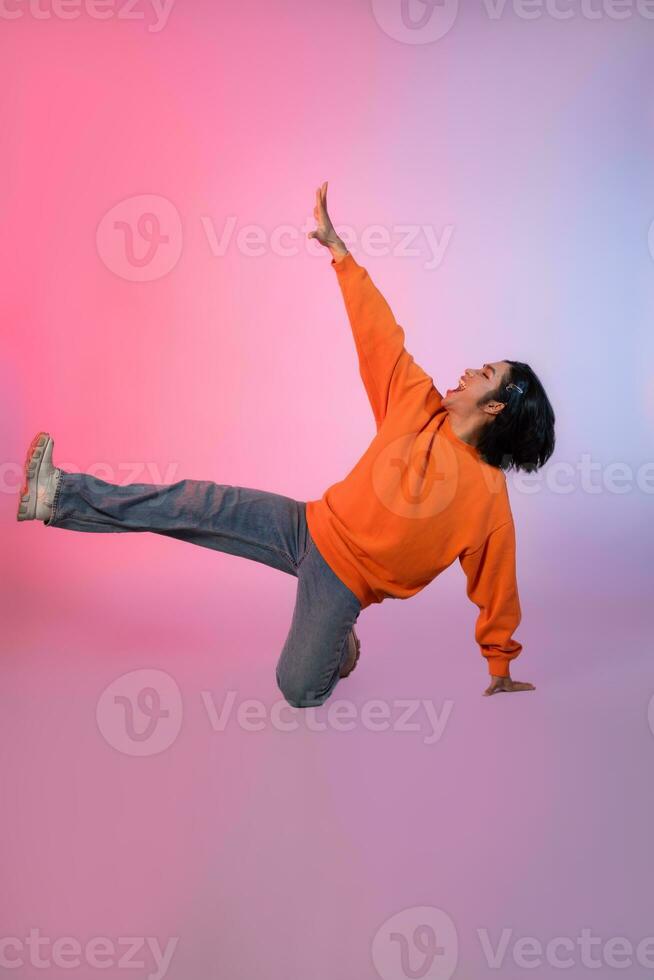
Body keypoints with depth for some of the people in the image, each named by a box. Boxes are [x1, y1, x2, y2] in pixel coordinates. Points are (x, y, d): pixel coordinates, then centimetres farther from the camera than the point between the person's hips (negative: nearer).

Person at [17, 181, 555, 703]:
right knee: (200, 504, -8)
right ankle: (56, 495, -6)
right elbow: (379, 335, -4)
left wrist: (501, 664, 3)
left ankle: (341, 646, 28)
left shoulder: (488, 495, -13)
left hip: (346, 578, -4)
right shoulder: (420, 407, -3)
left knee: (301, 693, -5)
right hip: (315, 528, 4)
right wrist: (337, 247, -6)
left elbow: (496, 583, -5)